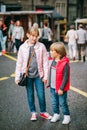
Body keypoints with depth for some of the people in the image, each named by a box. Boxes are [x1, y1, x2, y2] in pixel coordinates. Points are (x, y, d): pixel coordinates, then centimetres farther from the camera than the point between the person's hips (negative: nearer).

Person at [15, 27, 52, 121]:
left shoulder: (41, 46, -4)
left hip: (38, 75, -1)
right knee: (30, 95, 11)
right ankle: (33, 112, 26)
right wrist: (17, 77, 2)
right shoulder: (22, 47, -1)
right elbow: (19, 63, 4)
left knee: (41, 95, 4)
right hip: (28, 75, 1)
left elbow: (45, 62, -2)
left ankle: (43, 112, 24)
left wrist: (45, 75, -3)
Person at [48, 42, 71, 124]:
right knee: (54, 103, 18)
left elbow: (65, 77, -19)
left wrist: (61, 88, -18)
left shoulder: (65, 63, -21)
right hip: (52, 87, 7)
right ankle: (56, 114, 35)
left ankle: (67, 116, 24)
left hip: (60, 89, -7)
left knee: (62, 103, 6)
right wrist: (48, 83, 16)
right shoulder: (51, 61, 2)